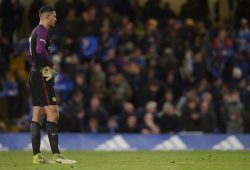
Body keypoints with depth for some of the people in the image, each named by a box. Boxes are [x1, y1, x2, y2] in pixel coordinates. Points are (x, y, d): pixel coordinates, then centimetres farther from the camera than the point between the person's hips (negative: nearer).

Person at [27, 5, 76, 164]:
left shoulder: (35, 32, 20)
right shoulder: (42, 31, -12)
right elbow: (40, 50, -30)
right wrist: (51, 64, -14)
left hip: (35, 75, 11)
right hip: (42, 77, -11)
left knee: (37, 116, 9)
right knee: (53, 114, -13)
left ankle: (37, 155, 8)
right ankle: (56, 155, -17)